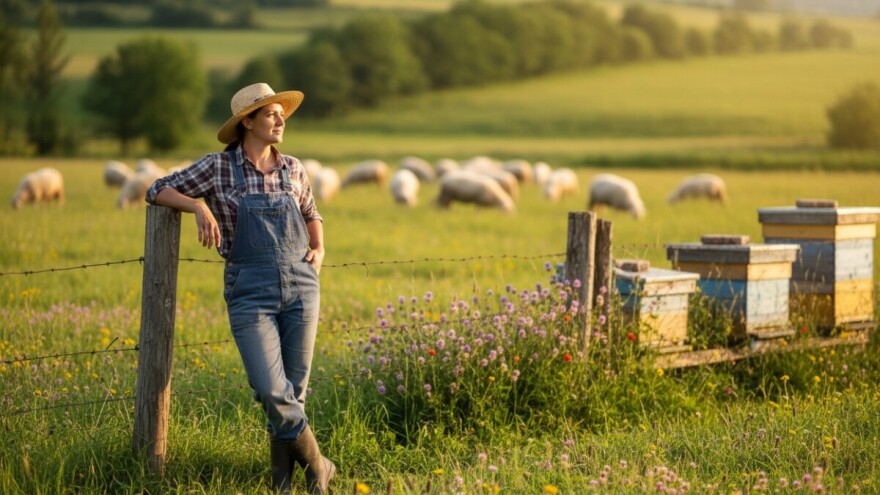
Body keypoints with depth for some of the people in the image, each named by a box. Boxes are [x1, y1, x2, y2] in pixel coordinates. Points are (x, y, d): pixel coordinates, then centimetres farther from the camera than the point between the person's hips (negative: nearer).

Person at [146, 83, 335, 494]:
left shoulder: (292, 169, 9)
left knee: (293, 392, 3)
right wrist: (199, 207, -15)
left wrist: (319, 249, 8)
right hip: (250, 291, -3)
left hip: (301, 286, 3)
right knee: (271, 391, -16)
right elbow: (158, 191, 3)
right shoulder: (218, 167, -2)